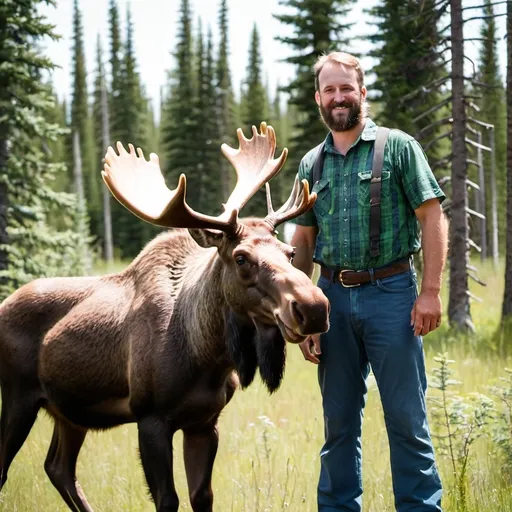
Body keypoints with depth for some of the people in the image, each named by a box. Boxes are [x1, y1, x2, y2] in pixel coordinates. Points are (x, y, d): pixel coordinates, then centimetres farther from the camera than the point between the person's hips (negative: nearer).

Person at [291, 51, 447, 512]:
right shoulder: (311, 164, 11)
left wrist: (430, 291, -12)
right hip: (333, 298, 4)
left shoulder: (398, 148, -1)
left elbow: (433, 218, -4)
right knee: (338, 418, 11)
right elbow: (302, 240, 14)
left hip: (390, 293, -4)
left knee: (407, 417, -1)